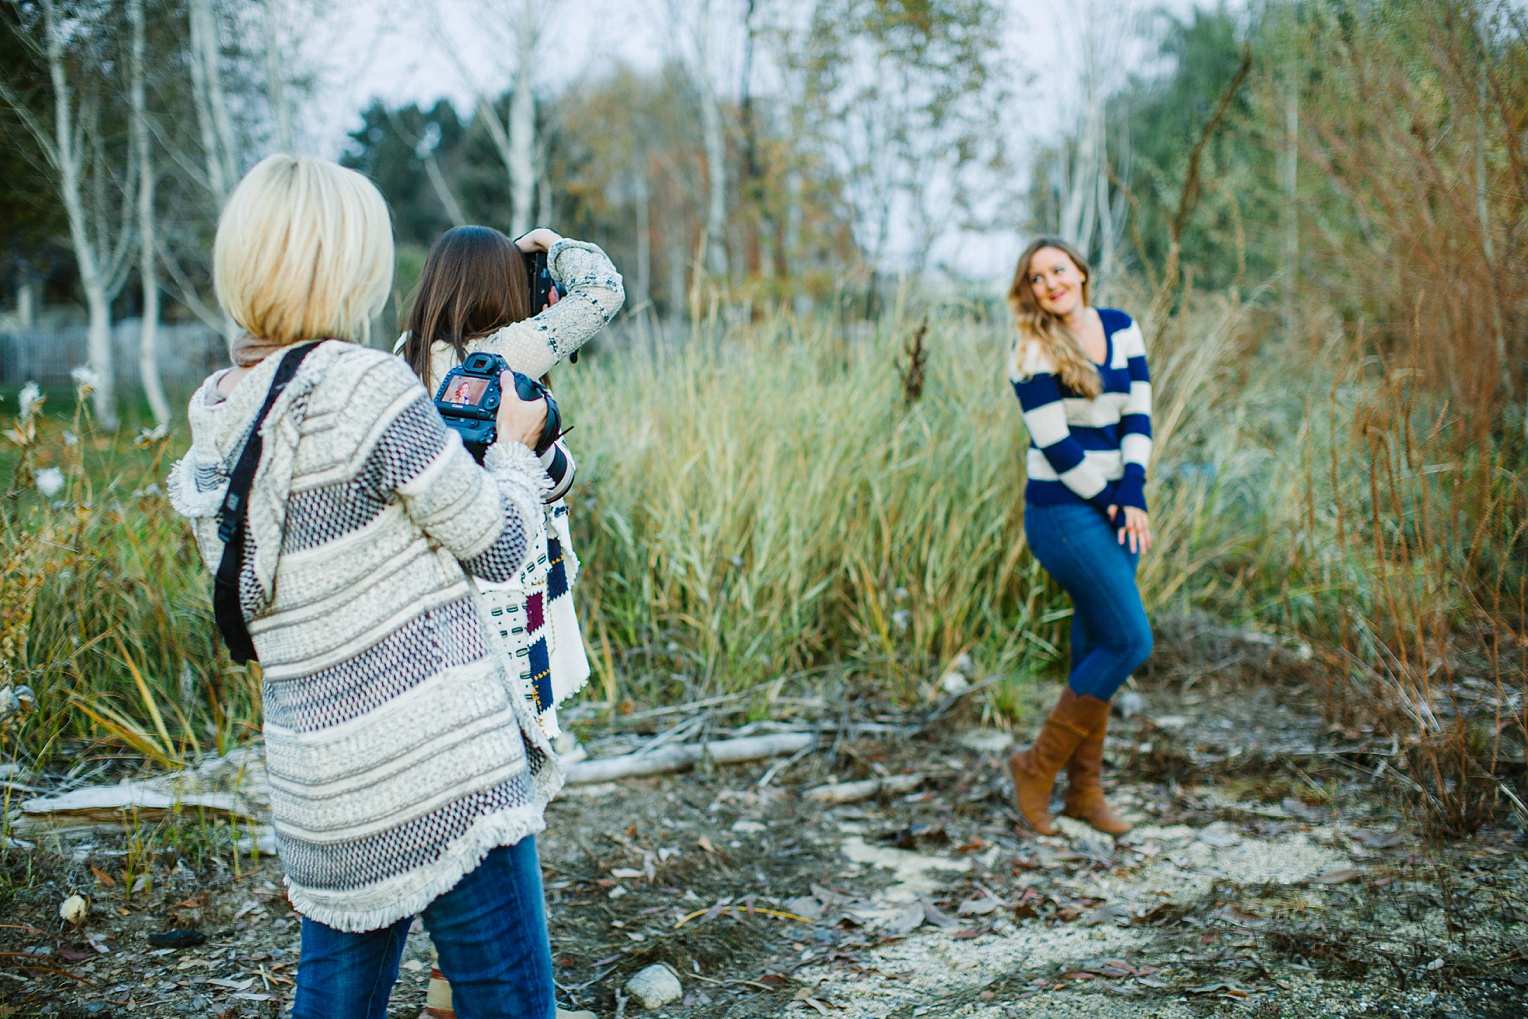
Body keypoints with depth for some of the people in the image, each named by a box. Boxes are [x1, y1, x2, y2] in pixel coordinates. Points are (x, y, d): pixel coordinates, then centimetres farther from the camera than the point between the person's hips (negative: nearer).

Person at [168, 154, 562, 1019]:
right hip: (442, 768, -7)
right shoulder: (368, 385, -15)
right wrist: (515, 448, 10)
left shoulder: (215, 416, 7)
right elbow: (498, 546, -8)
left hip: (318, 780, 8)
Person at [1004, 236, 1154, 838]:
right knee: (1130, 641, -9)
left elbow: (1138, 417, 6)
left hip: (1114, 507, 6)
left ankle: (1085, 789, 18)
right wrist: (1109, 504, -8)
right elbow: (1056, 445, -13)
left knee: (1097, 644, 8)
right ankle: (1037, 768, 3)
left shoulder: (1122, 330, 9)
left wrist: (1132, 495, -7)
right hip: (1064, 512, -6)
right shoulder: (1031, 352, -9)